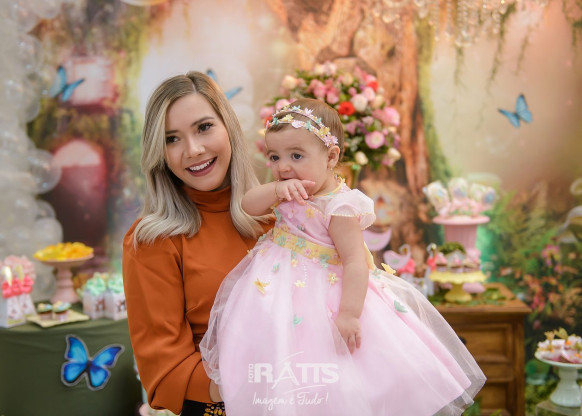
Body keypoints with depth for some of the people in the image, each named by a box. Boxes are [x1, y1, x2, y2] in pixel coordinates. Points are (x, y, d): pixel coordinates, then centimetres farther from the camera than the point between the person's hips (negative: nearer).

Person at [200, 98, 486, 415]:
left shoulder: (338, 206, -23)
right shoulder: (288, 192, 1)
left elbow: (354, 261, -24)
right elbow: (249, 205, -1)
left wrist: (350, 314, -29)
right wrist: (276, 190, -21)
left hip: (322, 292, -7)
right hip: (278, 288, 7)